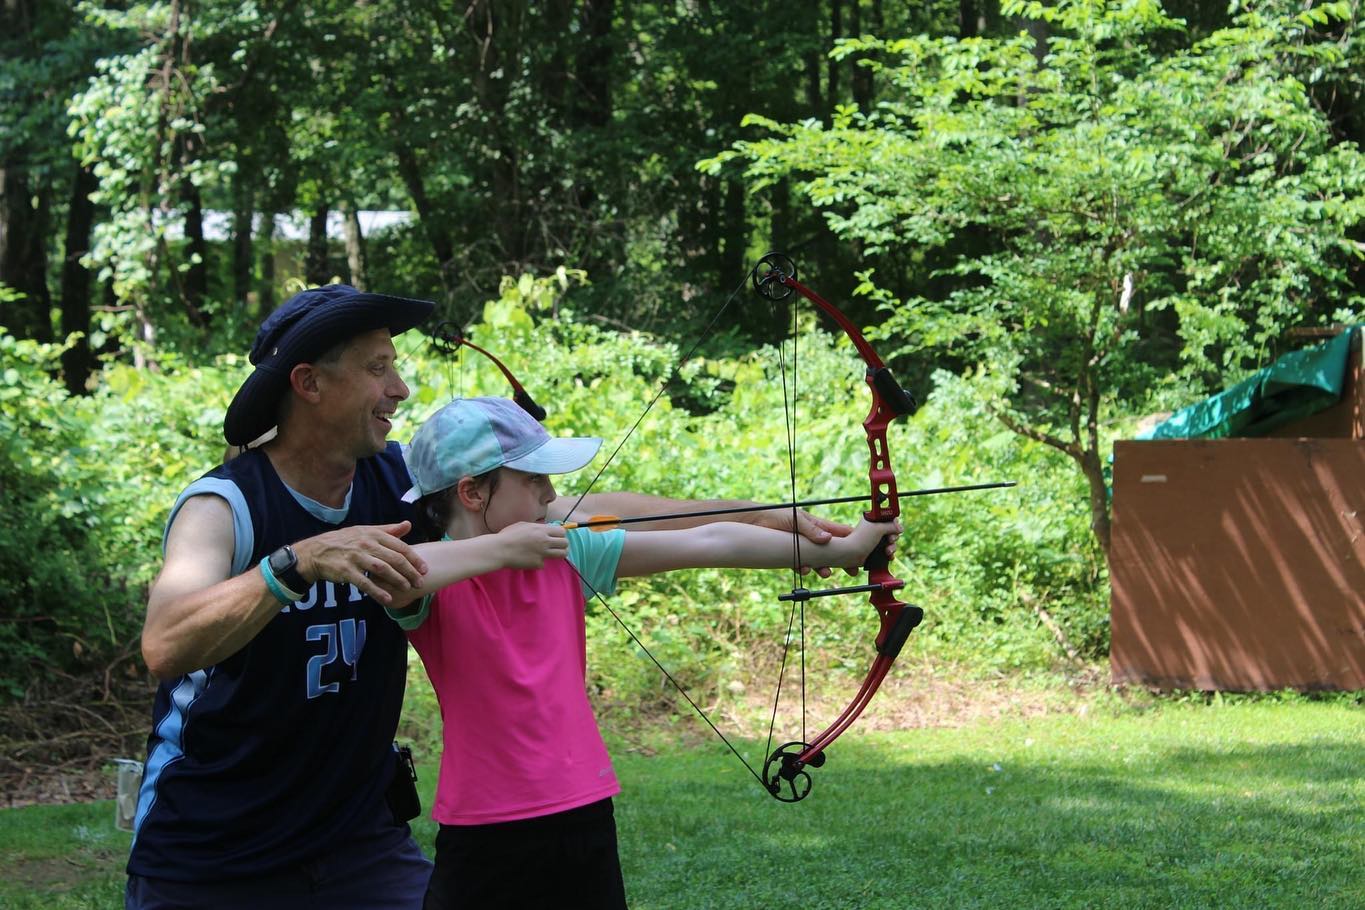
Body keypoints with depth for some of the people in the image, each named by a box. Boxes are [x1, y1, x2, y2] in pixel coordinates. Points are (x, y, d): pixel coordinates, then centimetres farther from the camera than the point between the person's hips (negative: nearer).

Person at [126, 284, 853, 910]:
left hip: (360, 843, 4)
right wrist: (301, 560, -48)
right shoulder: (225, 505, -17)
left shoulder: (399, 485, -3)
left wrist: (766, 519, -6)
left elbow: (592, 514, -1)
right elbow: (166, 645, -35)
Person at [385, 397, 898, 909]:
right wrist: (499, 548, -24)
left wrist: (838, 549, 7)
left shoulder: (568, 551, 4)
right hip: (483, 838, -5)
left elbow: (707, 544, 5)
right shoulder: (438, 580, -10)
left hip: (585, 819, 5)